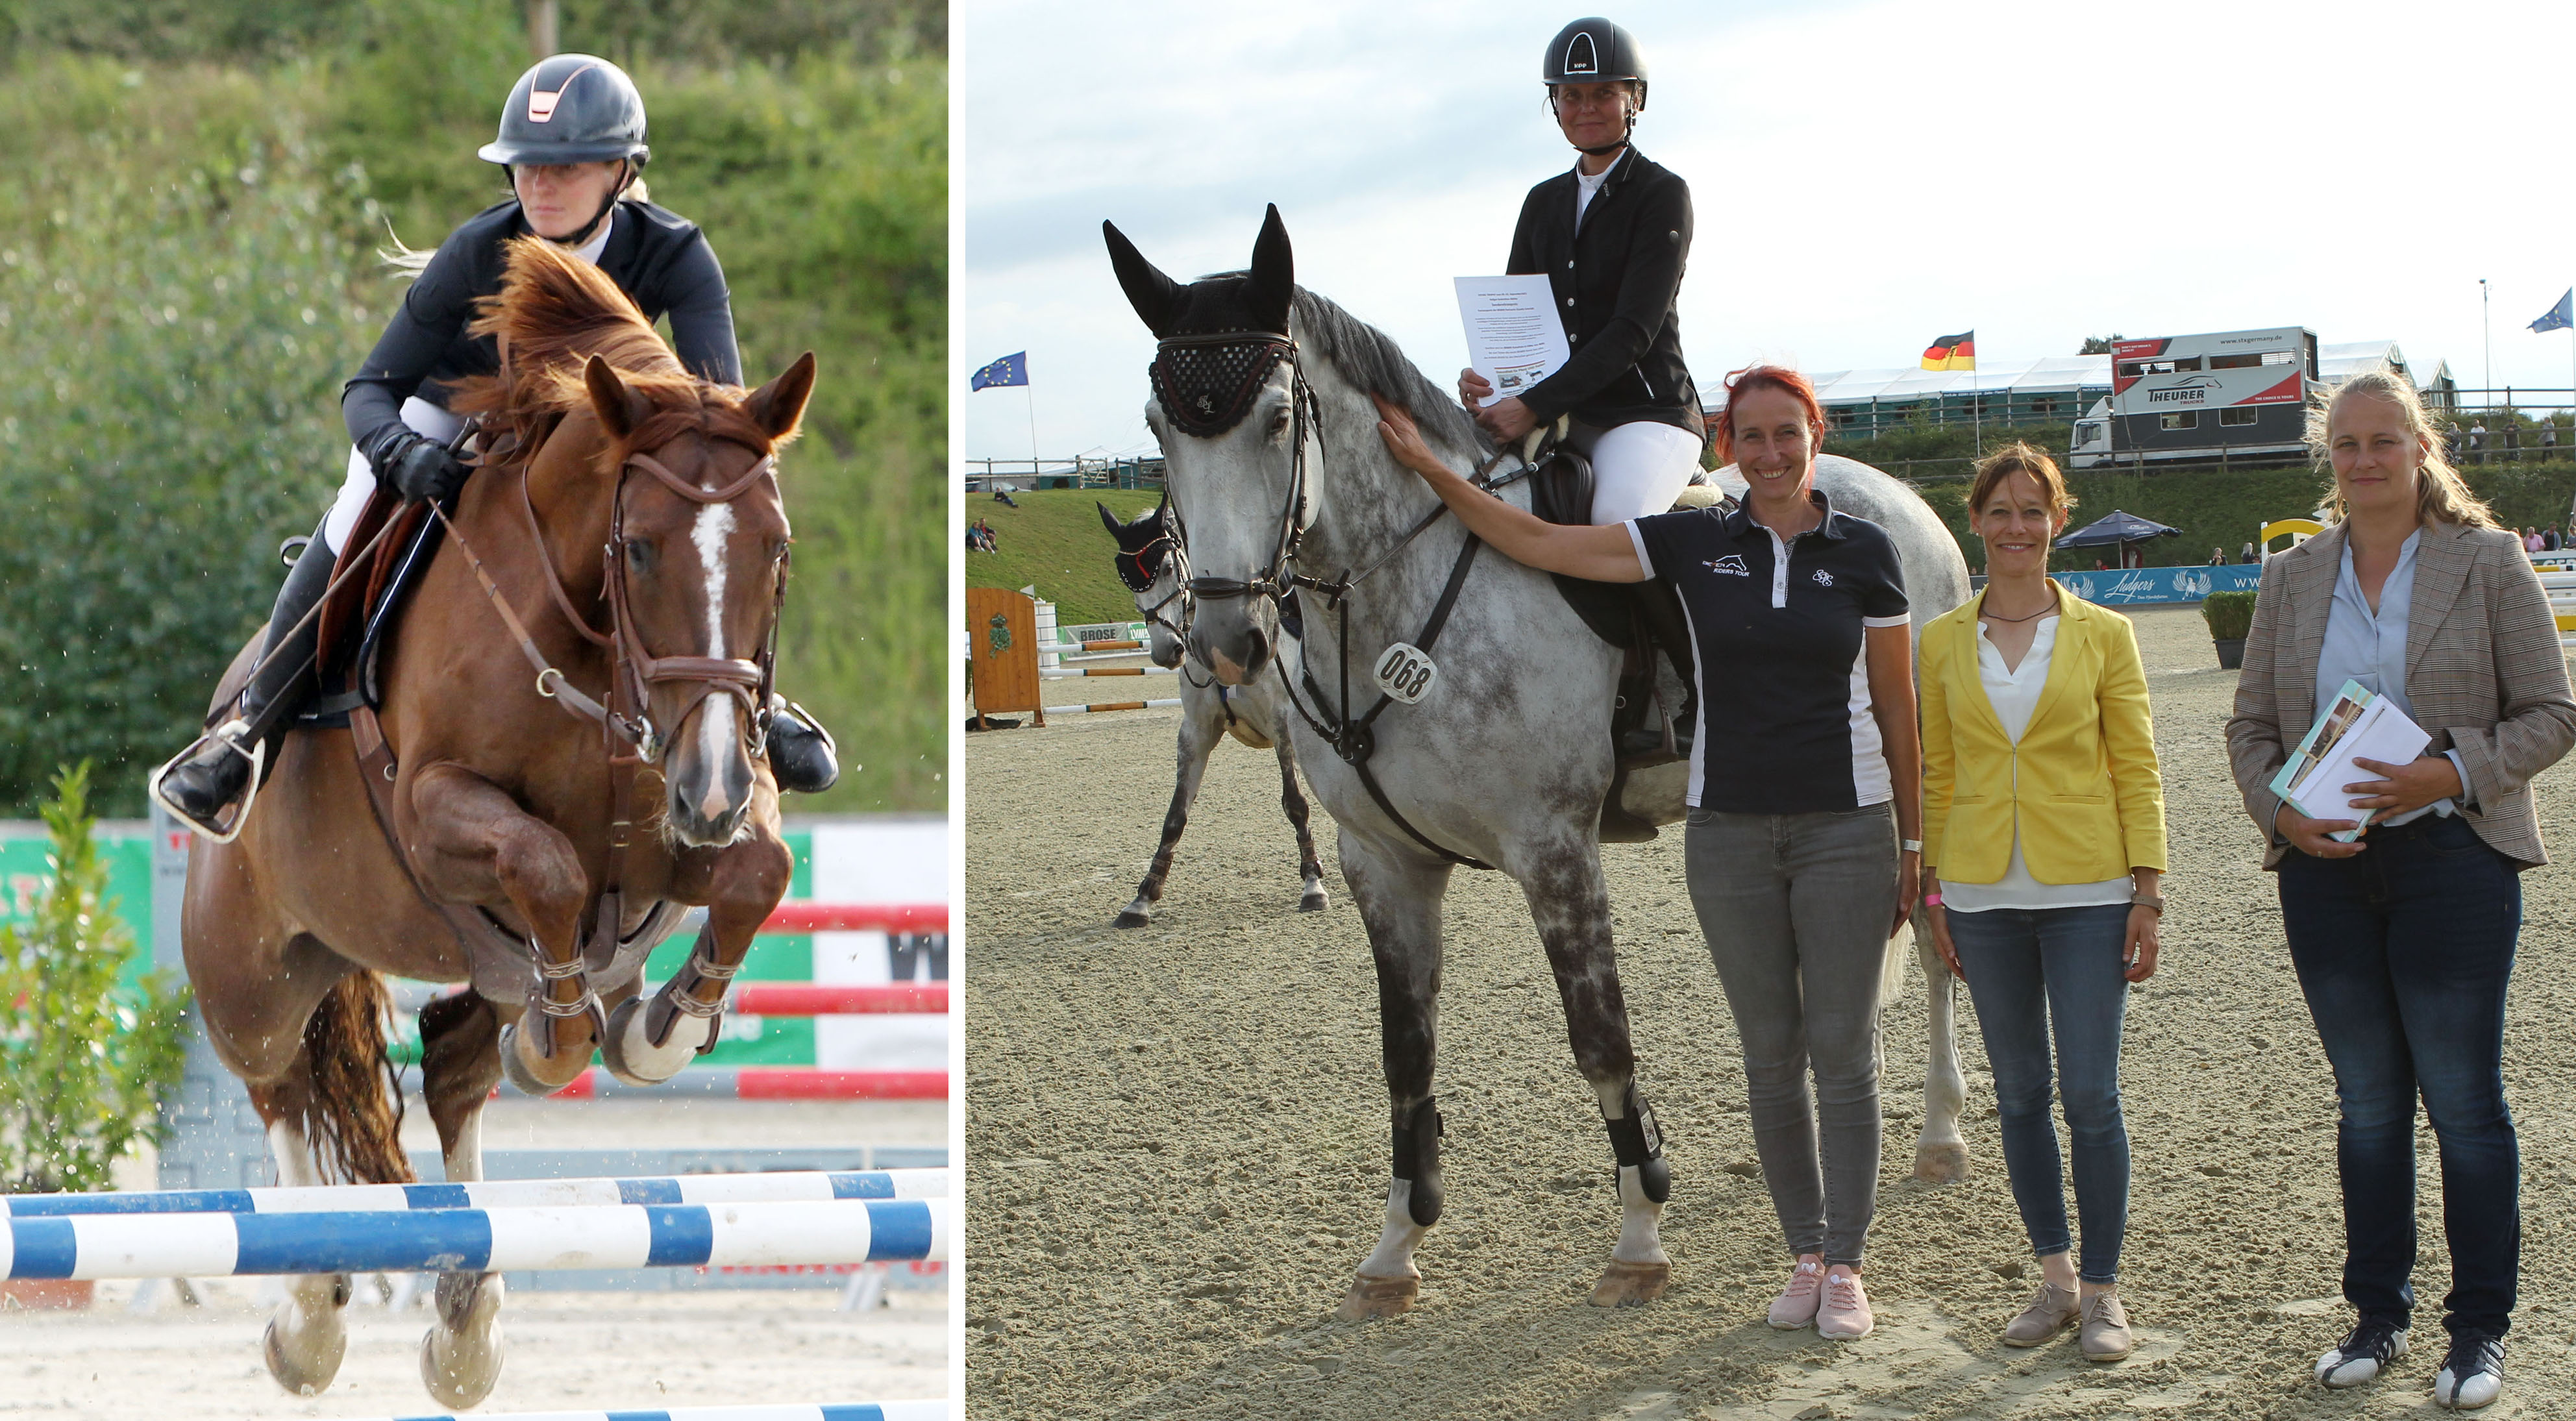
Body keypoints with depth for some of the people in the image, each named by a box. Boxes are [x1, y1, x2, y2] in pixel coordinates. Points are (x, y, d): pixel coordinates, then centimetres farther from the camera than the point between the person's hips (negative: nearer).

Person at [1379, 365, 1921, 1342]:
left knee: (1843, 1049, -1)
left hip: (1845, 829, -2)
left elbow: (1897, 710, 3)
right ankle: (1806, 1253, 18)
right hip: (1728, 832, 2)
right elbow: (1538, 544, 2)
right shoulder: (1692, 544, 2)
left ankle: (1847, 1266, 5)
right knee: (1770, 1054, 8)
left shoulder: (1865, 553, -2)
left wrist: (1913, 845, 2)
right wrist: (1429, 469, -3)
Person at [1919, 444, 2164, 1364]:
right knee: (2020, 1095, 8)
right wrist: (1934, 890, 6)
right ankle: (2055, 1276, 19)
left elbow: (2136, 770, 1)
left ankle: (2102, 1290, 5)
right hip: (1984, 896, 2)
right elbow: (1937, 774, 11)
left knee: (2091, 1094, -5)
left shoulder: (2103, 635, 1)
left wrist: (2148, 892, -5)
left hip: (2086, 892, -2)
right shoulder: (1944, 643, 6)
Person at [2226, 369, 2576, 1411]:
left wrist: (2452, 775, -17)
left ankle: (2479, 1328, 7)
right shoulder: (2293, 579, 9)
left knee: (2463, 1101, -1)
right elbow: (2250, 725, 12)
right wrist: (2281, 809, -7)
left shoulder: (2487, 563, -1)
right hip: (2327, 867, 4)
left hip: (2452, 858, -3)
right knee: (2367, 1102, 11)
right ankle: (2378, 1314, 20)